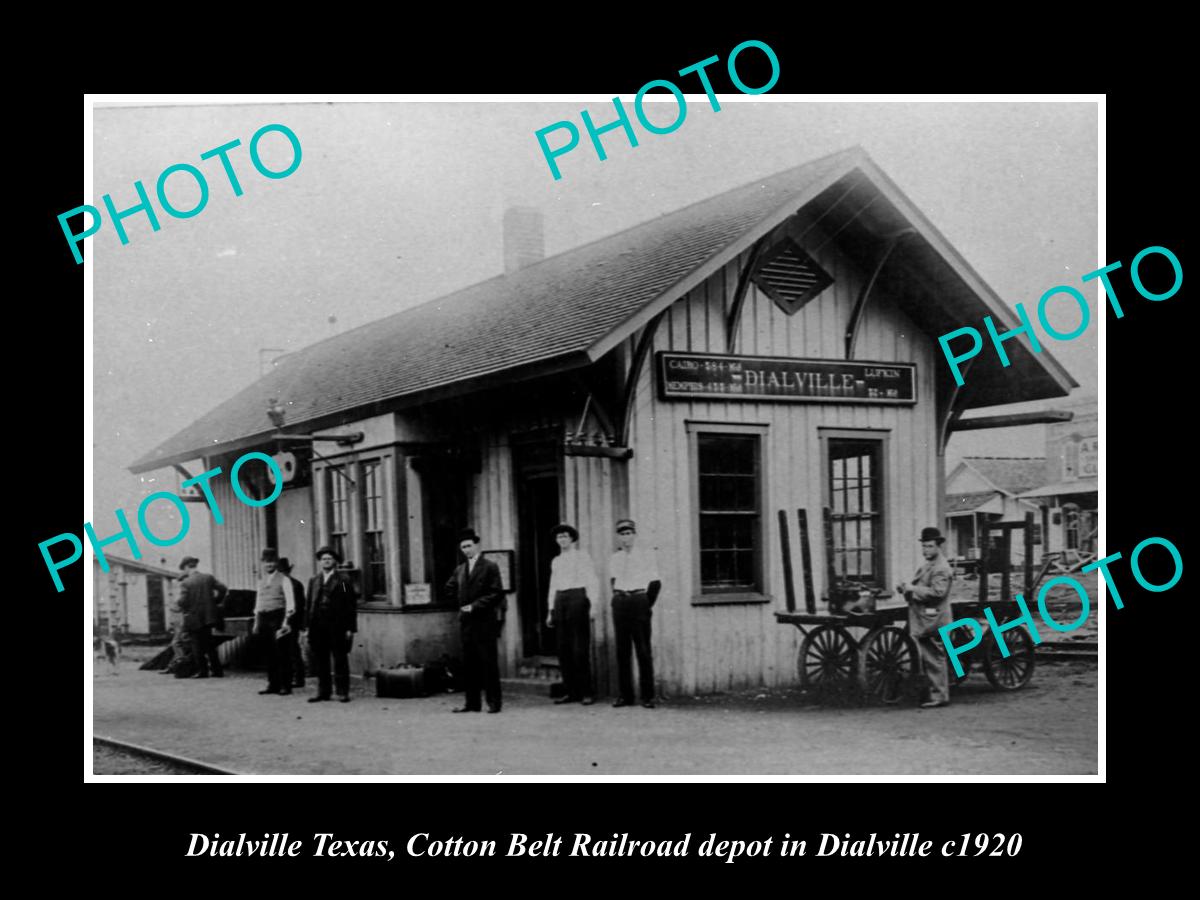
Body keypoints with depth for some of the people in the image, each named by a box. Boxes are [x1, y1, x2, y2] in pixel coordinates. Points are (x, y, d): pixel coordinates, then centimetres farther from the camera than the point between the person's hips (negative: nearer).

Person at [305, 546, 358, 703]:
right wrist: (306, 626, 6)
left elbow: (351, 605, 0)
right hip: (317, 626, 4)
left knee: (340, 660, -1)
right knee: (319, 661, 5)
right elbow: (309, 605, 14)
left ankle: (342, 692, 4)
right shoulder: (313, 581, 15)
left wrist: (350, 628, -7)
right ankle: (323, 692, 12)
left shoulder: (344, 580, 3)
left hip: (337, 626, -4)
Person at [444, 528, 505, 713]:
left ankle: (494, 702, 0)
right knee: (469, 664, 6)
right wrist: (461, 605, 11)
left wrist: (474, 606, -14)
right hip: (466, 622, 6)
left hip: (485, 622, -6)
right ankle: (471, 702, 10)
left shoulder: (490, 567, -3)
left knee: (489, 663, -4)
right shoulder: (459, 570, 14)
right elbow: (450, 590, 25)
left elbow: (497, 593, -10)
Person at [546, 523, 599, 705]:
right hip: (560, 601, 5)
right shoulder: (556, 561, 19)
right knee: (563, 649, 2)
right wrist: (551, 611, 16)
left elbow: (592, 581, -2)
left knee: (580, 648, -8)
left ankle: (586, 692, -5)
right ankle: (571, 692, 6)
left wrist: (593, 606, -12)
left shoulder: (582, 556, 4)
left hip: (578, 598, -5)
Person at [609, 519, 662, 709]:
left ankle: (647, 696, 0)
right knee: (622, 650, 4)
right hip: (619, 604, 4)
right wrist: (618, 599, 8)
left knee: (643, 649, -3)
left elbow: (655, 583, -1)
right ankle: (625, 695, 9)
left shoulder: (646, 556, 0)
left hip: (639, 602, -4)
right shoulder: (615, 559, 12)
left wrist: (647, 605, -3)